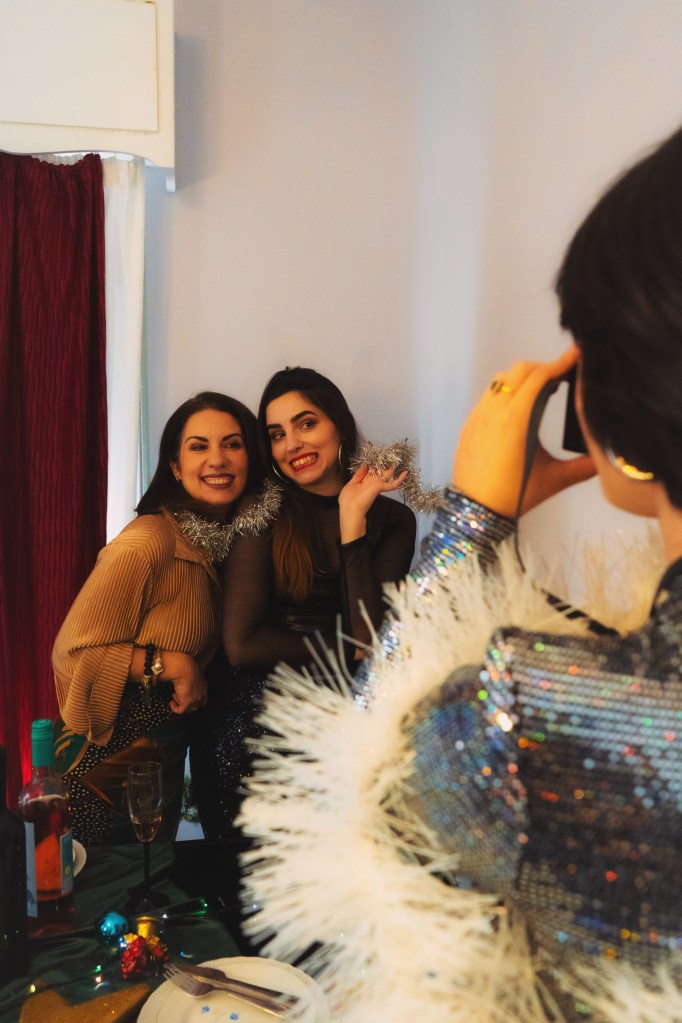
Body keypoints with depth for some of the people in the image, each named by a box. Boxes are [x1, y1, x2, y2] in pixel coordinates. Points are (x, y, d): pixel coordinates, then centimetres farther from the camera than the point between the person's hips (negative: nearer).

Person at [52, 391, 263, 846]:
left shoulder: (232, 537, -1)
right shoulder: (147, 543, -24)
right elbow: (73, 652, -22)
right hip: (109, 762, -7)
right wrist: (171, 664, -24)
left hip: (168, 756, 8)